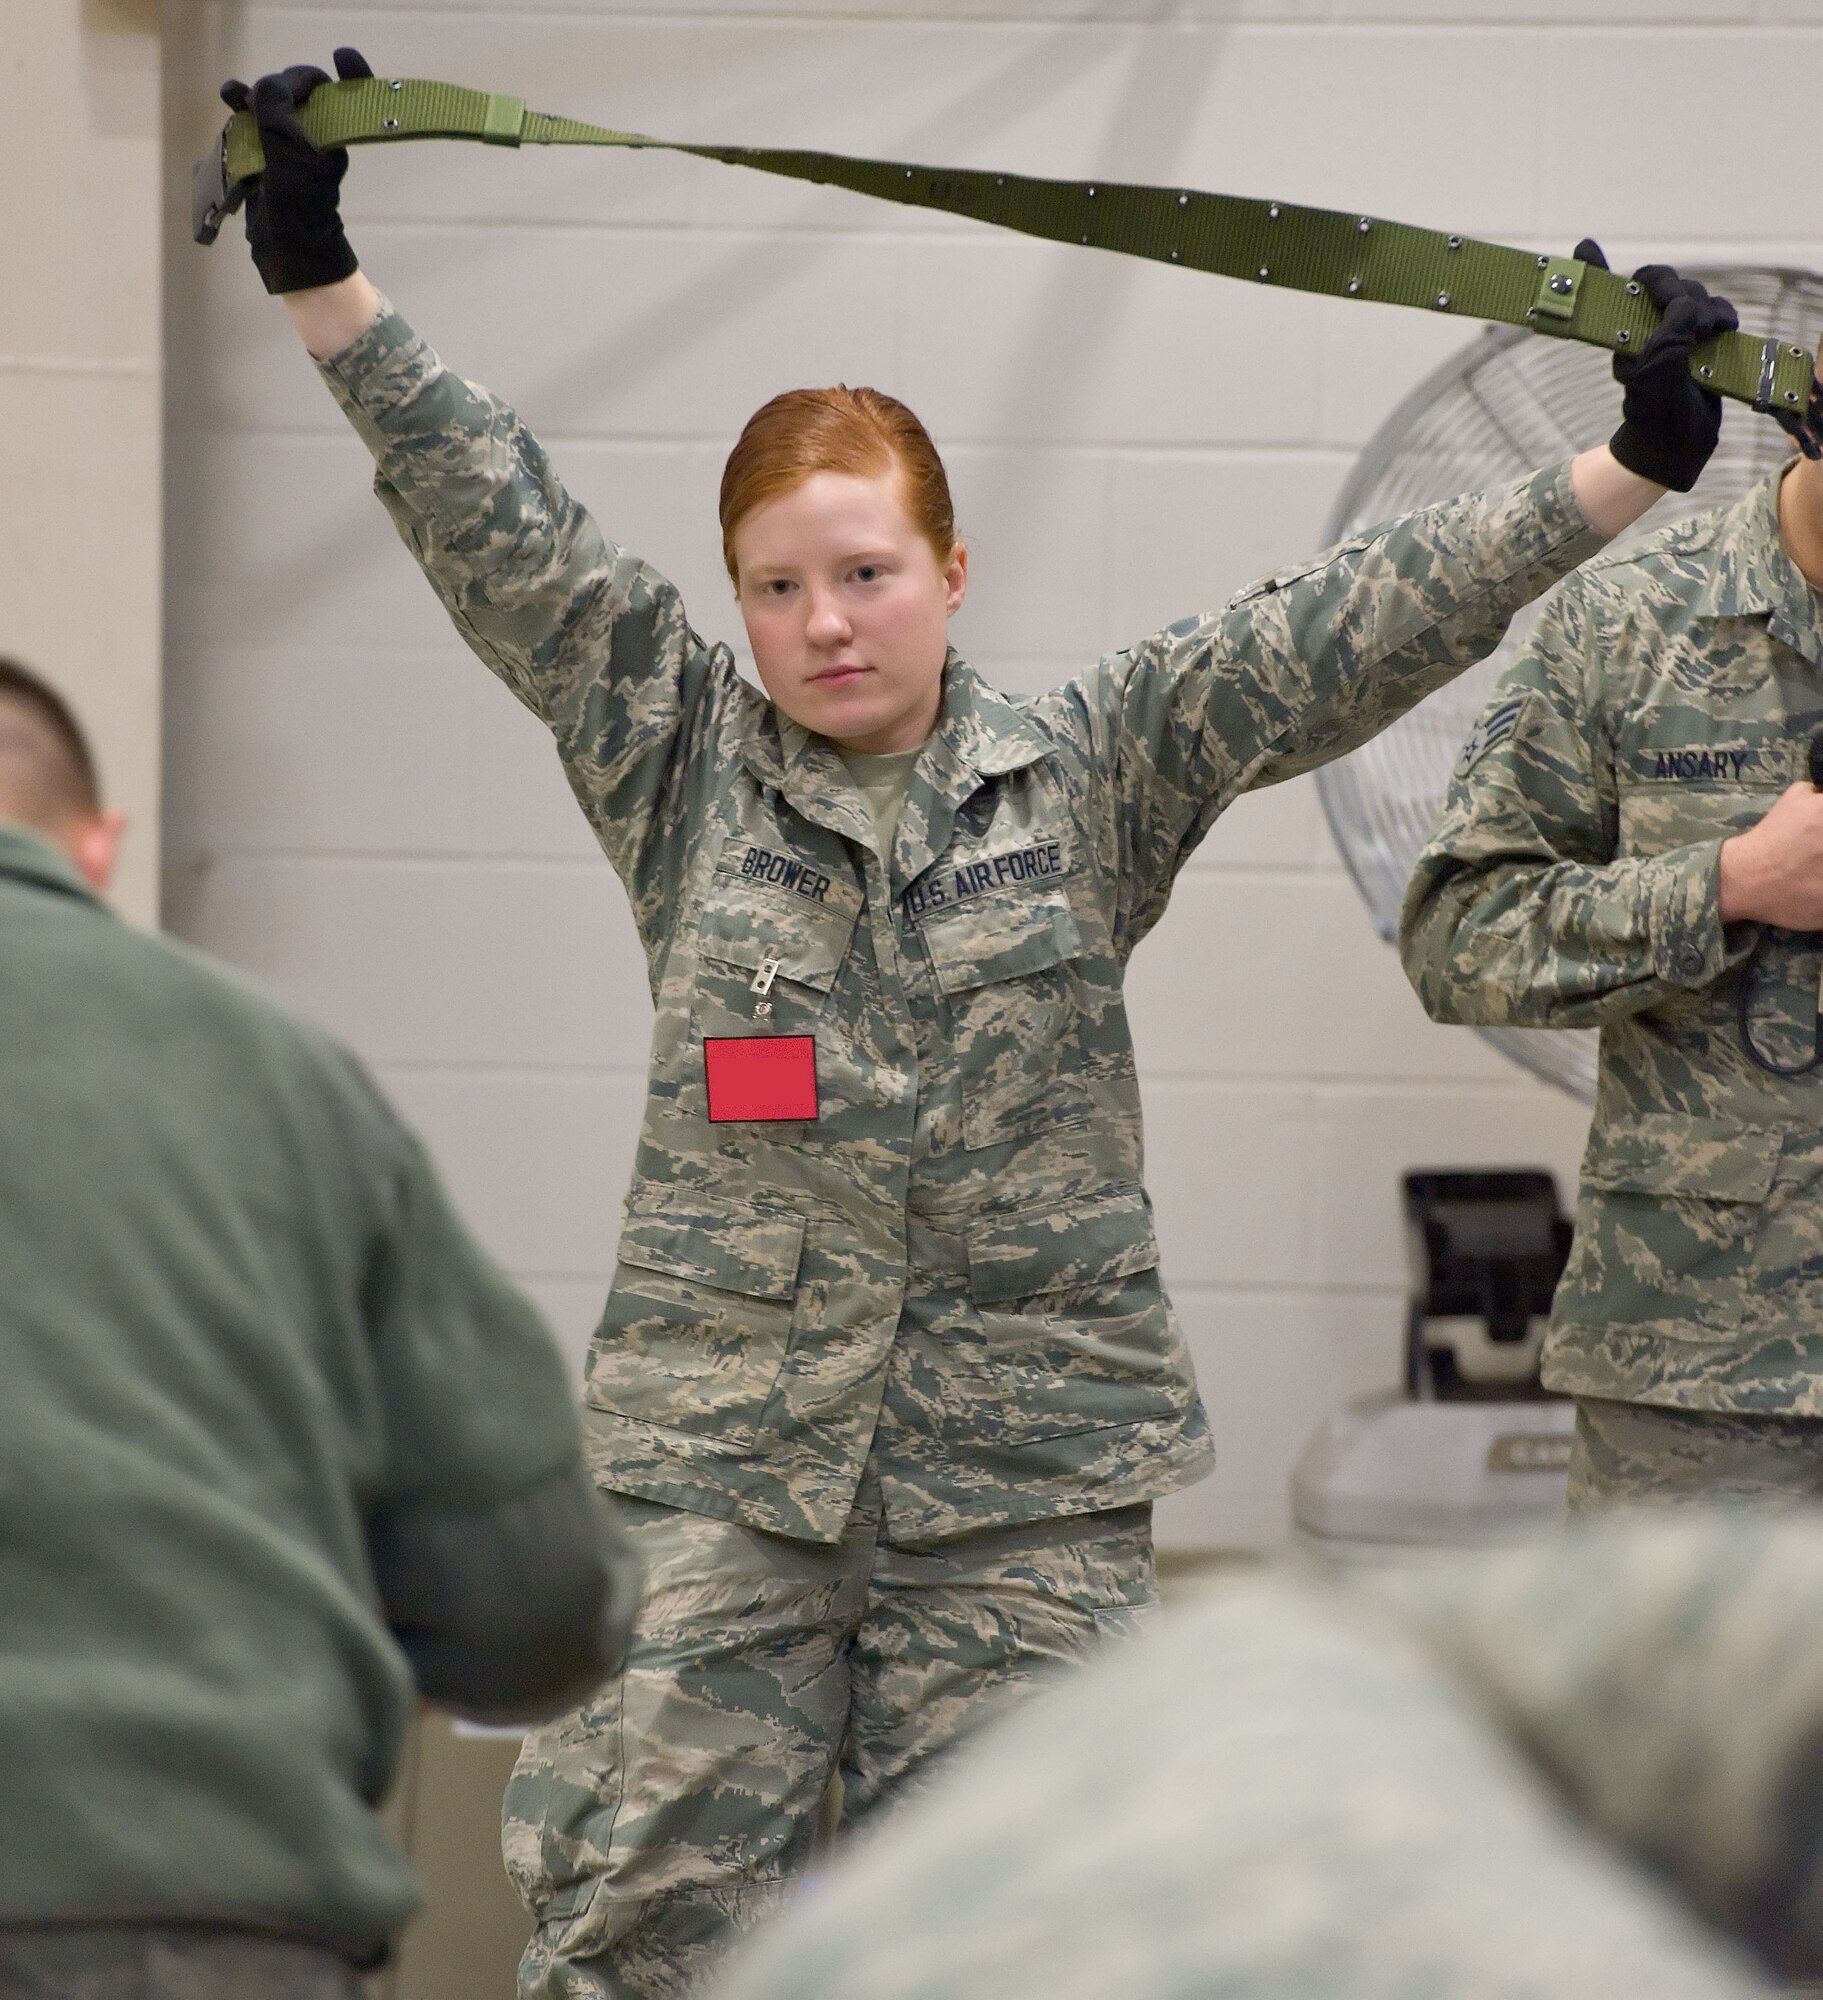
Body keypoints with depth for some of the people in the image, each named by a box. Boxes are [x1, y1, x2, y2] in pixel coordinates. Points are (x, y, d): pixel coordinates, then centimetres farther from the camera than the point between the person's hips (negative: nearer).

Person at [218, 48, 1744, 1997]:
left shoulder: (1091, 773, 4)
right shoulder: (681, 763, 6)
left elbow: (1342, 632, -2)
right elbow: (499, 535, 0)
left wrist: (1626, 470, -9)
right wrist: (322, 283, -8)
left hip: (1026, 1468, 0)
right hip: (717, 1456, 0)